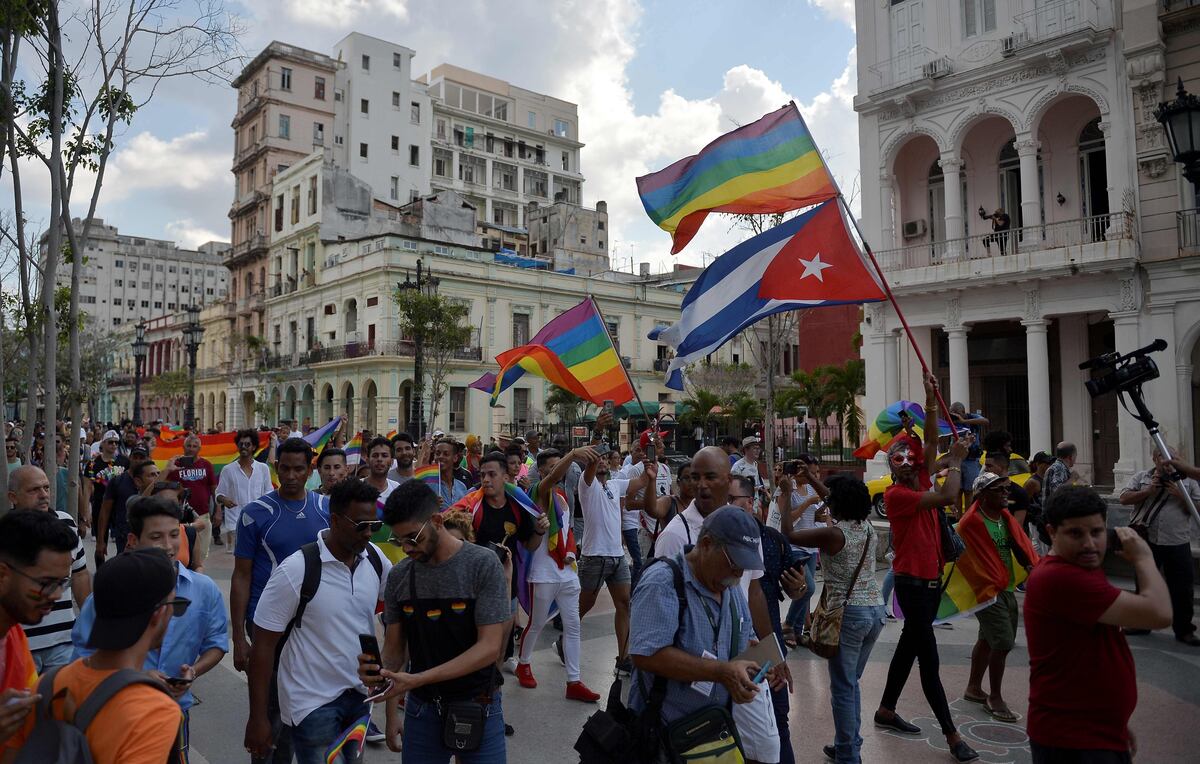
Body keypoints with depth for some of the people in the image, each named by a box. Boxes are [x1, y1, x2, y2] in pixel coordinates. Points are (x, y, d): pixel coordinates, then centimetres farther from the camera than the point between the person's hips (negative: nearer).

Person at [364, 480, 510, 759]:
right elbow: (394, 645, 4)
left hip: (477, 707, -3)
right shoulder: (398, 576, -3)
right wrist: (391, 713, -6)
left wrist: (417, 679, -24)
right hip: (421, 708, 3)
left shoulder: (483, 564, -15)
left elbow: (490, 647, -18)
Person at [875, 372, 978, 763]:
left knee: (910, 644, 16)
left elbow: (931, 441, 4)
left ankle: (886, 710, 29)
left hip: (932, 580, 9)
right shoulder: (896, 494, -17)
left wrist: (931, 399, -4)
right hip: (912, 583, -9)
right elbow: (947, 496, -25)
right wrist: (956, 462, -12)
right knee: (929, 658, -3)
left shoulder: (921, 482, 5)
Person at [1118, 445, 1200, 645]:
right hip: (1147, 541, 1)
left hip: (1177, 544, -1)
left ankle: (1184, 630, 15)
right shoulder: (1141, 478, 6)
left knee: (1181, 589, 2)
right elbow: (1124, 498, -2)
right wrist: (1148, 490, -12)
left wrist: (1180, 496, -11)